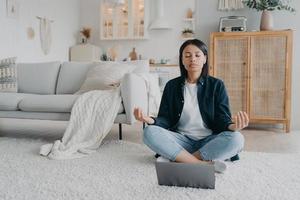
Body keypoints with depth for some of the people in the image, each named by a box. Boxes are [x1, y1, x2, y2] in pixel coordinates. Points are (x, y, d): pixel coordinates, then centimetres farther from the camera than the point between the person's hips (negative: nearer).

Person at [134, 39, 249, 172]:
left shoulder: (216, 85, 4)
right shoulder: (172, 86, 7)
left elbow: (222, 119, -3)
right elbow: (165, 119, 2)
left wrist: (232, 126, -28)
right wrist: (150, 120, -22)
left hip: (209, 141, 0)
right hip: (181, 140, 1)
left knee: (236, 138, -30)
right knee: (149, 132, -26)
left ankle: (181, 160, -23)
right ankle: (204, 164, -29)